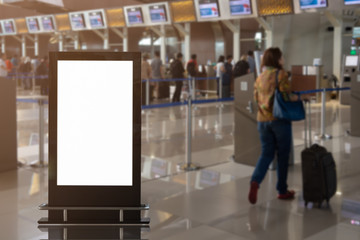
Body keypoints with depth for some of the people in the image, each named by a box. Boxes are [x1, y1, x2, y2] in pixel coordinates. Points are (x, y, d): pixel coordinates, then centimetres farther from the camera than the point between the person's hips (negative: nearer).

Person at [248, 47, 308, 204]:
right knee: (283, 155, 8)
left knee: (266, 153, 10)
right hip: (279, 119, -5)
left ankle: (255, 181, -15)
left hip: (263, 119, 5)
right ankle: (282, 190, 17)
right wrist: (300, 97, 0)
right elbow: (286, 96, -16)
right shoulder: (281, 74, -9)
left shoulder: (260, 77, 10)